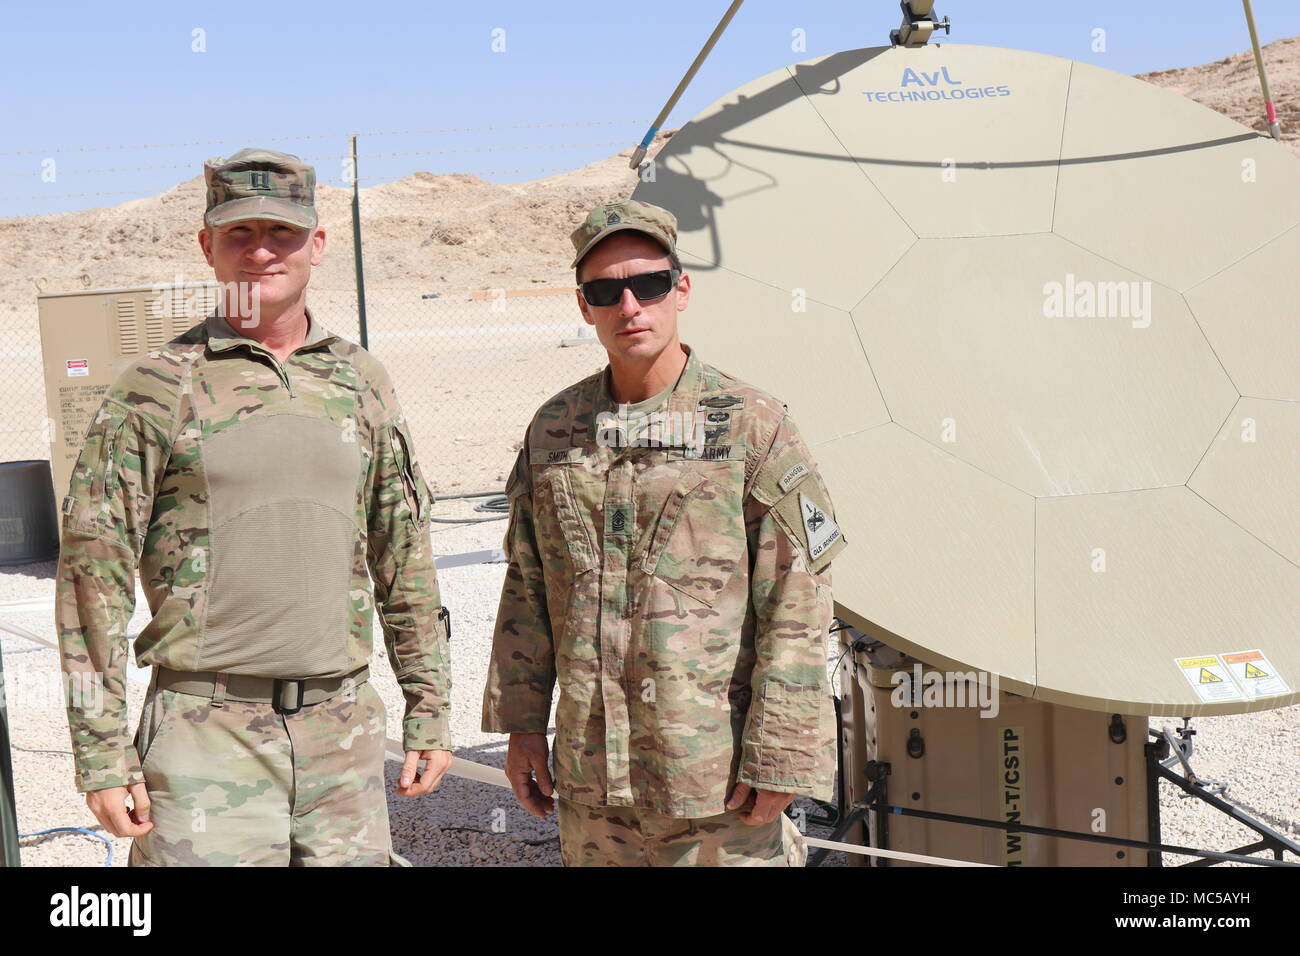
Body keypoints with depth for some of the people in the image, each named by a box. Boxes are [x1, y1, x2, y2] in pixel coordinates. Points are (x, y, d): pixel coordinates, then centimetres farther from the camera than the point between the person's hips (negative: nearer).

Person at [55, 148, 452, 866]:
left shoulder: (361, 383, 10)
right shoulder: (156, 388, -3)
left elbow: (405, 561, 15)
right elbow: (93, 572, -4)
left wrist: (430, 710, 12)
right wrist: (102, 755, -8)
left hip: (343, 728, 4)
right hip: (208, 735, -4)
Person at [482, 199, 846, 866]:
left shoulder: (753, 425, -6)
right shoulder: (552, 430, 8)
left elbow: (797, 608, -8)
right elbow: (526, 588, 14)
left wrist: (778, 759, -11)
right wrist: (520, 723, 10)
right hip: (590, 772, 4)